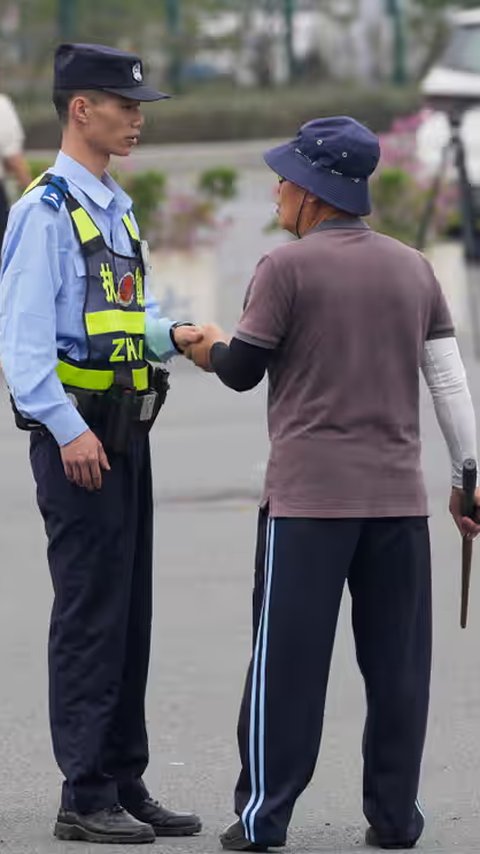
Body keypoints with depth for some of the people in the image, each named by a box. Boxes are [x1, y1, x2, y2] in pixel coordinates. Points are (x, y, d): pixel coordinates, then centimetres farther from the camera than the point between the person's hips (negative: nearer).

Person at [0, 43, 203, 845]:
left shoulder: (117, 209, 16)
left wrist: (170, 334, 3)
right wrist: (68, 429, -23)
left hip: (124, 429, 9)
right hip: (75, 433, -9)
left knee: (129, 612, 11)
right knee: (89, 612, -7)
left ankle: (125, 784, 17)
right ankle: (86, 797, -2)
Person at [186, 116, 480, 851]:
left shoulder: (287, 266, -6)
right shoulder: (414, 268, 9)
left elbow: (242, 371, -1)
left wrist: (210, 347, 21)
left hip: (307, 497, -4)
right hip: (399, 496, 4)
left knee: (287, 658, 1)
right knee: (397, 661, 7)